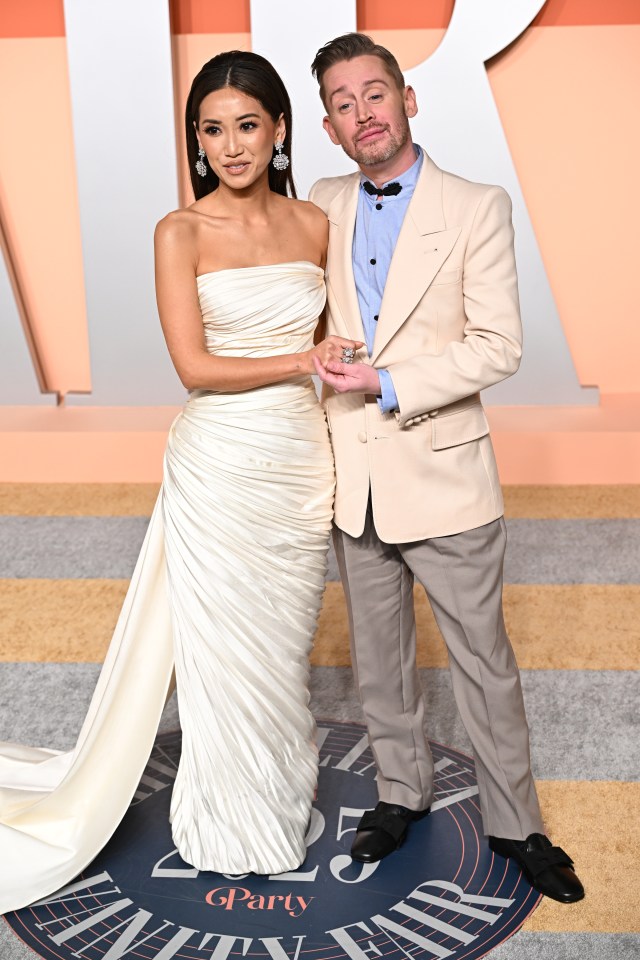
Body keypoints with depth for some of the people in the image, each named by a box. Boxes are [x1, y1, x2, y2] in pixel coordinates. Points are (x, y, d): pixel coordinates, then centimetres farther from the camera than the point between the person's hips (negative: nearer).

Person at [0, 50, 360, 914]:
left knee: (286, 635, 17)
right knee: (225, 645, 10)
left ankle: (281, 776, 41)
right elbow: (195, 367, -12)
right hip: (219, 467, -3)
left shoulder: (314, 224, 5)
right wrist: (301, 362, -17)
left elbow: (334, 340, 12)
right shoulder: (181, 233, -7)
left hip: (303, 461, 4)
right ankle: (236, 825, 32)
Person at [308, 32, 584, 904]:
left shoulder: (477, 208, -6)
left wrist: (387, 385, -18)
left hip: (442, 477, -4)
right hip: (353, 480, 4)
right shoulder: (321, 208, 6)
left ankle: (514, 824, 26)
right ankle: (402, 791, 38)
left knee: (484, 663, 7)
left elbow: (499, 346, -12)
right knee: (378, 659, 17)